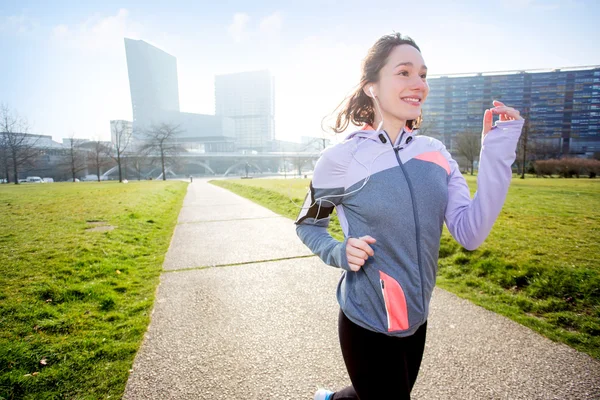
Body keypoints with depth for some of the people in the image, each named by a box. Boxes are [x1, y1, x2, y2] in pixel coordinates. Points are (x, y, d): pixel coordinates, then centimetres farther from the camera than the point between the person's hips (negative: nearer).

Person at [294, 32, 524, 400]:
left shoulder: (436, 152, -3)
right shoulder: (341, 158, -15)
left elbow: (470, 235, -11)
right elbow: (307, 225, -1)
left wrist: (498, 151, -16)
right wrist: (339, 253, -20)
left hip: (416, 317, 5)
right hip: (368, 323, -5)